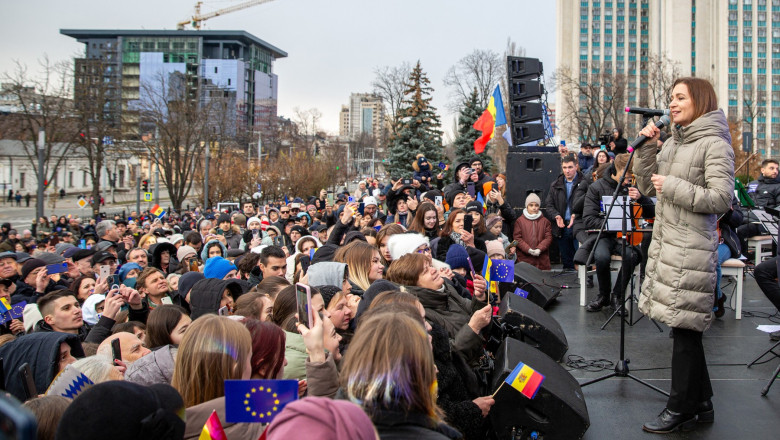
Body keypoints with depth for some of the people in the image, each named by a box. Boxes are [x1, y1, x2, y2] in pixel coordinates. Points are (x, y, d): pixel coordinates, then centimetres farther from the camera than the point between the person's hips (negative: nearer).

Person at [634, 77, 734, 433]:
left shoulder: (715, 144, -8)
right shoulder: (673, 142, 16)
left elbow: (722, 199, -14)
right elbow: (647, 187, 17)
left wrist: (672, 186, -14)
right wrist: (646, 149, 6)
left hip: (692, 248, -8)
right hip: (666, 243, 8)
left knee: (684, 327, -2)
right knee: (686, 328, 14)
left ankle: (681, 410, 10)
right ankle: (700, 404, 26)